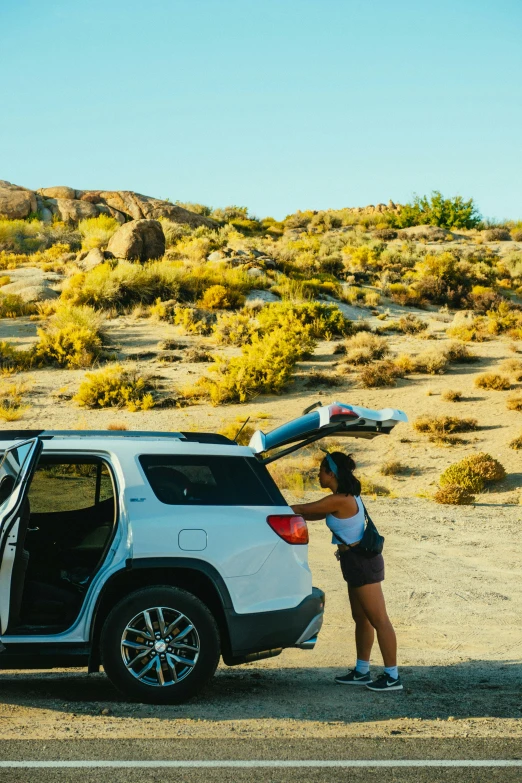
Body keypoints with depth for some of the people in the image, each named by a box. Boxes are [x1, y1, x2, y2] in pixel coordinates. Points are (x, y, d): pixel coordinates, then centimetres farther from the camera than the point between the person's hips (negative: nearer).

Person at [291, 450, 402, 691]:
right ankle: (361, 671, 24)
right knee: (361, 618, 16)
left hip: (361, 562, -10)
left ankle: (392, 676, -4)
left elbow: (303, 509, -12)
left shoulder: (339, 500, -19)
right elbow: (316, 514, 19)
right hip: (358, 561, 10)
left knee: (378, 619, -7)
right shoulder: (346, 497, 11)